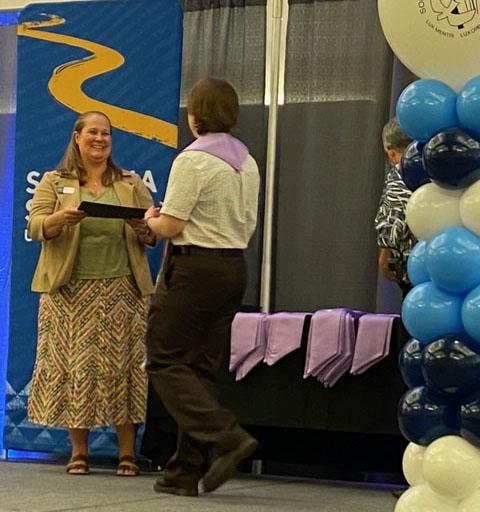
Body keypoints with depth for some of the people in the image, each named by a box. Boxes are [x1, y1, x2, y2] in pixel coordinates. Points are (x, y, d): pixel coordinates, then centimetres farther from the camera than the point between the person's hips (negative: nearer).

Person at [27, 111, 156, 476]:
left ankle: (127, 453, 2)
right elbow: (36, 228, -1)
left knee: (122, 366, -3)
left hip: (121, 291, 1)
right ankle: (79, 452, 7)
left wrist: (142, 230, -13)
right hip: (70, 293, -1)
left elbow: (155, 234, 10)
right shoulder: (54, 183, 10)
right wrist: (63, 218, -22)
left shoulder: (132, 185, 14)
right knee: (76, 367, -2)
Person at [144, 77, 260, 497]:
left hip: (195, 267, -8)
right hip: (235, 267, 8)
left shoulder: (193, 160, -13)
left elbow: (170, 227, -14)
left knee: (166, 363, 0)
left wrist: (151, 219, 6)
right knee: (202, 366, 10)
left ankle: (225, 437, -17)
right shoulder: (247, 162, 11)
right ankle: (185, 470, 10)